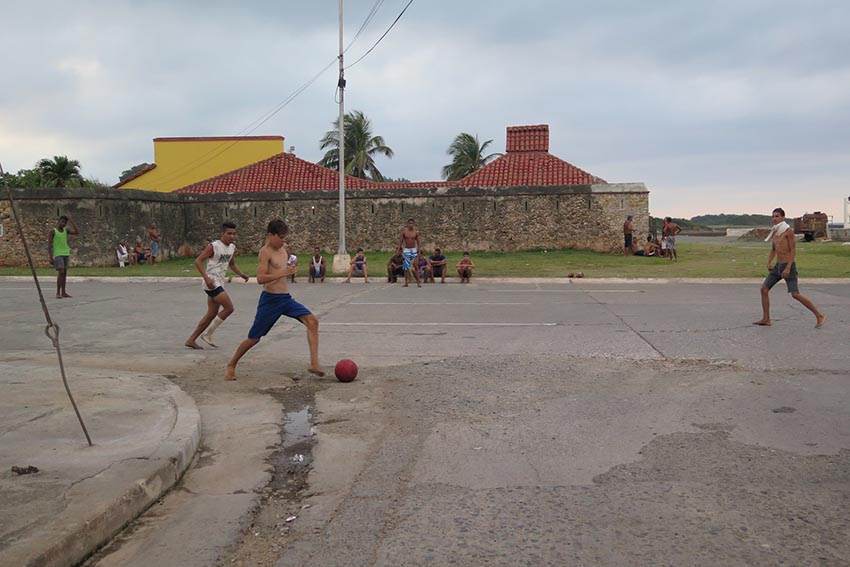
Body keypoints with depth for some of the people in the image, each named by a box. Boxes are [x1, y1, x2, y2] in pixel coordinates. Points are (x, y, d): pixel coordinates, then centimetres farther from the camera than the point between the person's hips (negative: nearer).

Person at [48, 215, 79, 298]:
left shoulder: (66, 230, 9)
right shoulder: (53, 231, -6)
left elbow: (77, 232, -4)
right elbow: (49, 245, -8)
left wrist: (72, 221, -6)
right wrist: (51, 258, -14)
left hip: (66, 254, 6)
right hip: (57, 254, -6)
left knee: (64, 273, 7)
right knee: (60, 272, -16)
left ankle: (63, 292, 13)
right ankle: (58, 293, -12)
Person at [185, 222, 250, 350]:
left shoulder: (232, 248, 10)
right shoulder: (213, 246, -13)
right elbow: (198, 261, -15)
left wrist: (241, 274, 8)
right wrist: (206, 278, -25)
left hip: (219, 284, 9)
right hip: (212, 283, -9)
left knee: (212, 314, 11)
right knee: (229, 308, -14)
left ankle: (191, 340, 19)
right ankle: (208, 334, -2)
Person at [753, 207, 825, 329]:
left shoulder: (789, 231, -13)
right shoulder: (775, 231, 11)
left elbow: (793, 251, -16)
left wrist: (788, 268, -24)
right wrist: (769, 263, 4)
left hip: (789, 266, -8)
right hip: (778, 266, 8)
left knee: (795, 295, -15)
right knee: (764, 289, 1)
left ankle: (819, 316, -4)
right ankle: (766, 319, 7)